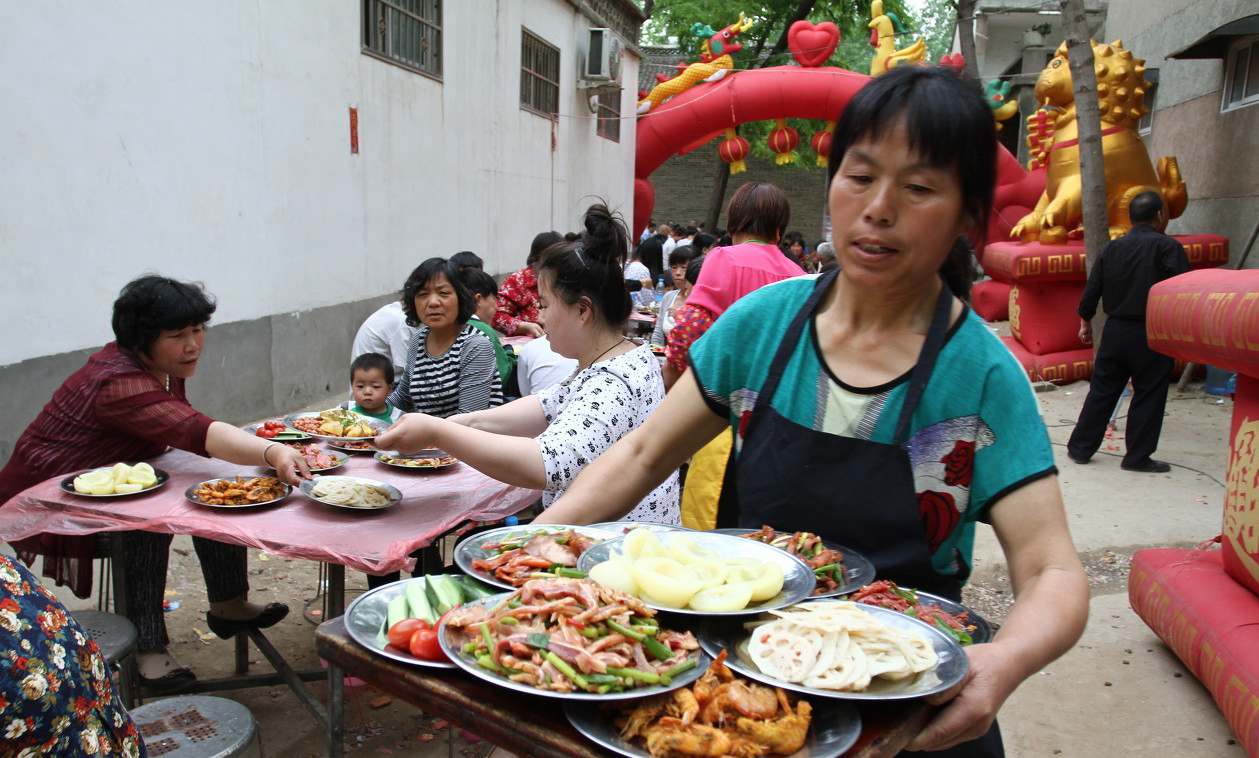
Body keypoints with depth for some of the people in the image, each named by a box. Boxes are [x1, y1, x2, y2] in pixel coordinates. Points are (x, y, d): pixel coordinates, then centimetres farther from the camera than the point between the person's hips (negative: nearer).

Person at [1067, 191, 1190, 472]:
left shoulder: (1111, 248, 6)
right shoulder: (1168, 247, -9)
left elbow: (1092, 290, 9)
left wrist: (1086, 321, 21)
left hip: (1115, 331, 5)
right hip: (1151, 334, -5)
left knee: (1101, 391, 12)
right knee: (1148, 396, 5)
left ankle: (1080, 448, 17)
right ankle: (1137, 457, 10)